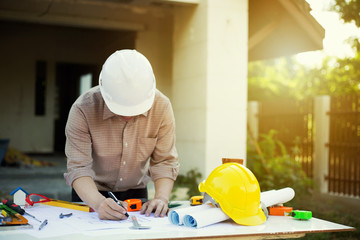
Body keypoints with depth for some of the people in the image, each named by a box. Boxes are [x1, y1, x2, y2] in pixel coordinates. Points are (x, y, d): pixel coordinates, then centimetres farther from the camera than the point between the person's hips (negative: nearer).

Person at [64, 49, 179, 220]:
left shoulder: (161, 106, -16)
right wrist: (98, 203, -42)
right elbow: (78, 168, -25)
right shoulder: (83, 109, -24)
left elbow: (164, 161, -10)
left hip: (135, 191, 1)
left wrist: (161, 198, -27)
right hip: (91, 193, -1)